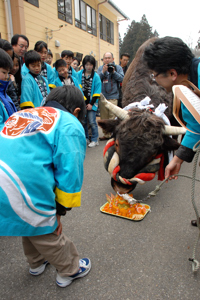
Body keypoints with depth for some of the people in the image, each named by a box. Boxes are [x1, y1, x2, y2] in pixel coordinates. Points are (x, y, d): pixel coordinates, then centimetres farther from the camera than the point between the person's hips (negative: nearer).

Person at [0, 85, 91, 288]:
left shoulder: (21, 115, 19)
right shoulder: (70, 125, -1)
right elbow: (70, 172, -7)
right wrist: (61, 209, 5)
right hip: (25, 195, -7)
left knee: (31, 226, 31)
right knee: (48, 234, 18)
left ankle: (37, 263, 57)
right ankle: (70, 271, 45)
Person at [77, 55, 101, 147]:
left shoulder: (96, 76, -2)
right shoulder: (78, 74, 3)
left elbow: (97, 92, -2)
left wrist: (91, 104, -7)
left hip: (91, 103, -2)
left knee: (92, 122, -3)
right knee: (83, 122, 8)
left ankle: (94, 140, 10)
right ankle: (86, 138, 23)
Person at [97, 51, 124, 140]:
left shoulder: (118, 68, 8)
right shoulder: (100, 68, 13)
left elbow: (121, 79, -3)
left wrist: (114, 72, -13)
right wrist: (103, 72, -11)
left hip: (113, 97, -3)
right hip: (102, 96, 3)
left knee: (113, 117, -9)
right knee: (103, 117, 7)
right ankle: (106, 134, 18)